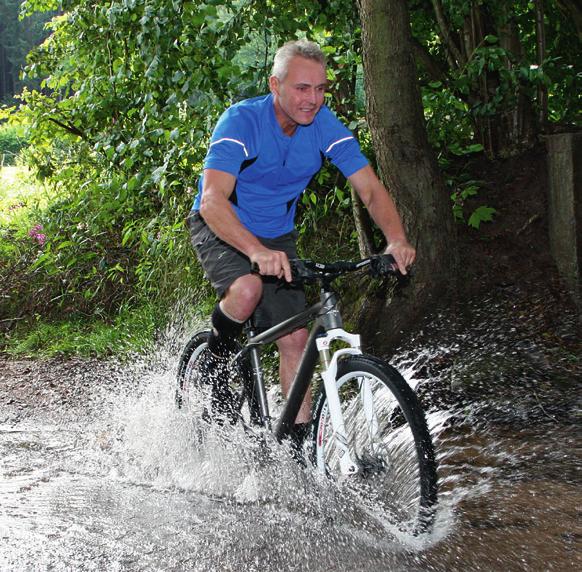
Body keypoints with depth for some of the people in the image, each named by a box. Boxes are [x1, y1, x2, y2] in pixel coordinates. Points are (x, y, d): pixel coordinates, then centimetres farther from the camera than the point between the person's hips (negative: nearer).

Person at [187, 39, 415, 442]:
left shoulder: (325, 126, -14)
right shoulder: (241, 121, -27)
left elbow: (371, 189, -17)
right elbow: (213, 200, -39)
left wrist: (397, 239, -37)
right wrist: (257, 251, -57)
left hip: (277, 236, 4)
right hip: (221, 230, -4)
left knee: (295, 339, -3)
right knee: (248, 289, -34)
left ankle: (301, 438, 8)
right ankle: (217, 356, -4)